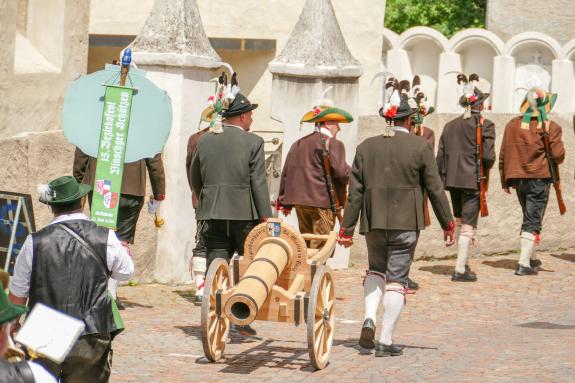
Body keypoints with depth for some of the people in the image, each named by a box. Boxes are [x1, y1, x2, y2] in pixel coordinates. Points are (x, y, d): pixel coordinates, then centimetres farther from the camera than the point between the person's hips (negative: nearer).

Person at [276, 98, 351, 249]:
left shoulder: (298, 144, 16)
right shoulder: (333, 144, -7)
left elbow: (286, 173, 18)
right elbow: (341, 172, -15)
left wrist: (285, 201, 24)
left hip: (300, 202, 7)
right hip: (323, 202, -7)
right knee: (319, 248, -6)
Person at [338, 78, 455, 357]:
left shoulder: (366, 147, 4)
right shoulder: (420, 147, -4)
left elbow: (355, 191, 4)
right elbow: (435, 188, -2)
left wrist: (347, 228, 8)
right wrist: (448, 224, 7)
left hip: (373, 222, 3)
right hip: (405, 222, -3)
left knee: (376, 269, 22)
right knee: (397, 277, 2)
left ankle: (369, 318, -1)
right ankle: (386, 341, -1)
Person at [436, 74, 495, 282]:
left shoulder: (450, 126, 8)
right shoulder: (485, 125, -7)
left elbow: (440, 156, 7)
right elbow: (488, 156, -14)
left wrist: (441, 181, 13)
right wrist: (484, 170, 8)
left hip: (453, 179, 5)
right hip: (473, 180, -5)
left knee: (459, 221, 20)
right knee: (468, 224, -3)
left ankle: (463, 263, 29)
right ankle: (460, 270, -6)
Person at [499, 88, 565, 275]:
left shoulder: (512, 125, 5)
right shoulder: (550, 127, -8)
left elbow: (503, 155, 6)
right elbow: (558, 156, -12)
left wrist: (505, 181, 13)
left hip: (518, 180, 5)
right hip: (539, 178, -5)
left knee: (529, 218, 21)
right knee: (533, 221, -3)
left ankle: (531, 258, 29)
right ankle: (524, 263, -10)